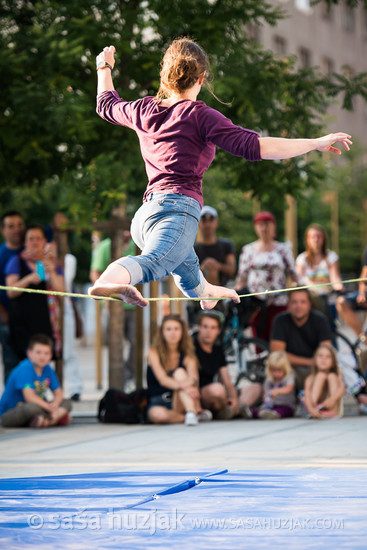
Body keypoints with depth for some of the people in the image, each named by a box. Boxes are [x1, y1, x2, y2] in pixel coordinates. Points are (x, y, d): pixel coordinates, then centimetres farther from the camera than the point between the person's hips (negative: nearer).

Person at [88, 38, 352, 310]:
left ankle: (204, 292, 69)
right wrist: (316, 143, -13)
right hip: (178, 209, -8)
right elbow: (253, 146, -16)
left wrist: (105, 68, 56)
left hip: (144, 214, 8)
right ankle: (107, 283, -64)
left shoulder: (145, 110, 13)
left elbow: (107, 105, 36)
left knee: (186, 263, 39)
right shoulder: (199, 116, -6)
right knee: (155, 262, -35)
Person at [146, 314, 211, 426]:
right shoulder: (154, 353, -4)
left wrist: (191, 381, -45)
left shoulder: (187, 355, 2)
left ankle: (191, 412, -42)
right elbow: (162, 379, -21)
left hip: (178, 403, 2)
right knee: (158, 414, -38)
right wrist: (183, 387, -40)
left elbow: (194, 378, -18)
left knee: (180, 372, -25)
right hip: (158, 403, -2)